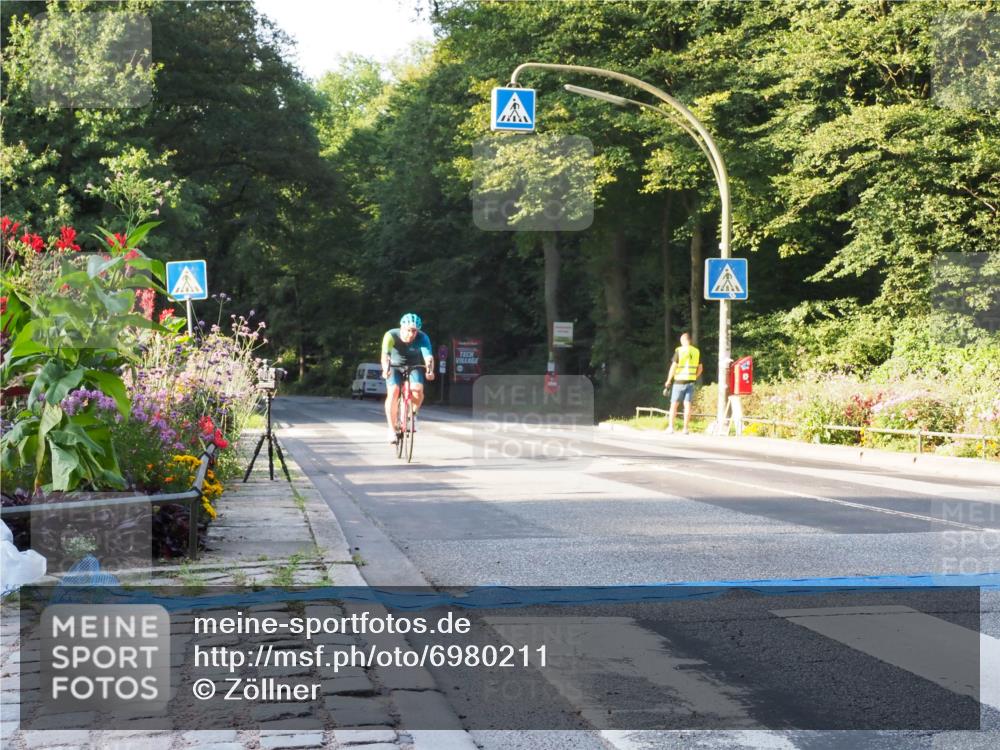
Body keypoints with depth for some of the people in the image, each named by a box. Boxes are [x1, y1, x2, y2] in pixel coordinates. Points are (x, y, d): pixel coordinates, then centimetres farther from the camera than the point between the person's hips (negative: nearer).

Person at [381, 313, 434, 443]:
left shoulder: (422, 338, -25)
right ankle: (392, 429, -14)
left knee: (418, 390, -26)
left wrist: (430, 370, -58)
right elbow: (385, 355, -40)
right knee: (393, 392, -24)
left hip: (414, 367, 1)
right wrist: (385, 369, -60)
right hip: (395, 367, -1)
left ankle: (413, 413, 4)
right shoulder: (391, 335, -27)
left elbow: (428, 357, -37)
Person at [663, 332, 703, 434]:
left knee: (674, 404, 4)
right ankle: (685, 428, 1)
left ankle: (671, 427, 1)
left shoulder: (679, 351, -7)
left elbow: (673, 367, -10)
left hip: (679, 381, -3)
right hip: (691, 382, 3)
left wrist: (668, 381, -2)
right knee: (687, 405, 3)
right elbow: (700, 368, 11)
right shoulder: (696, 351, 7)